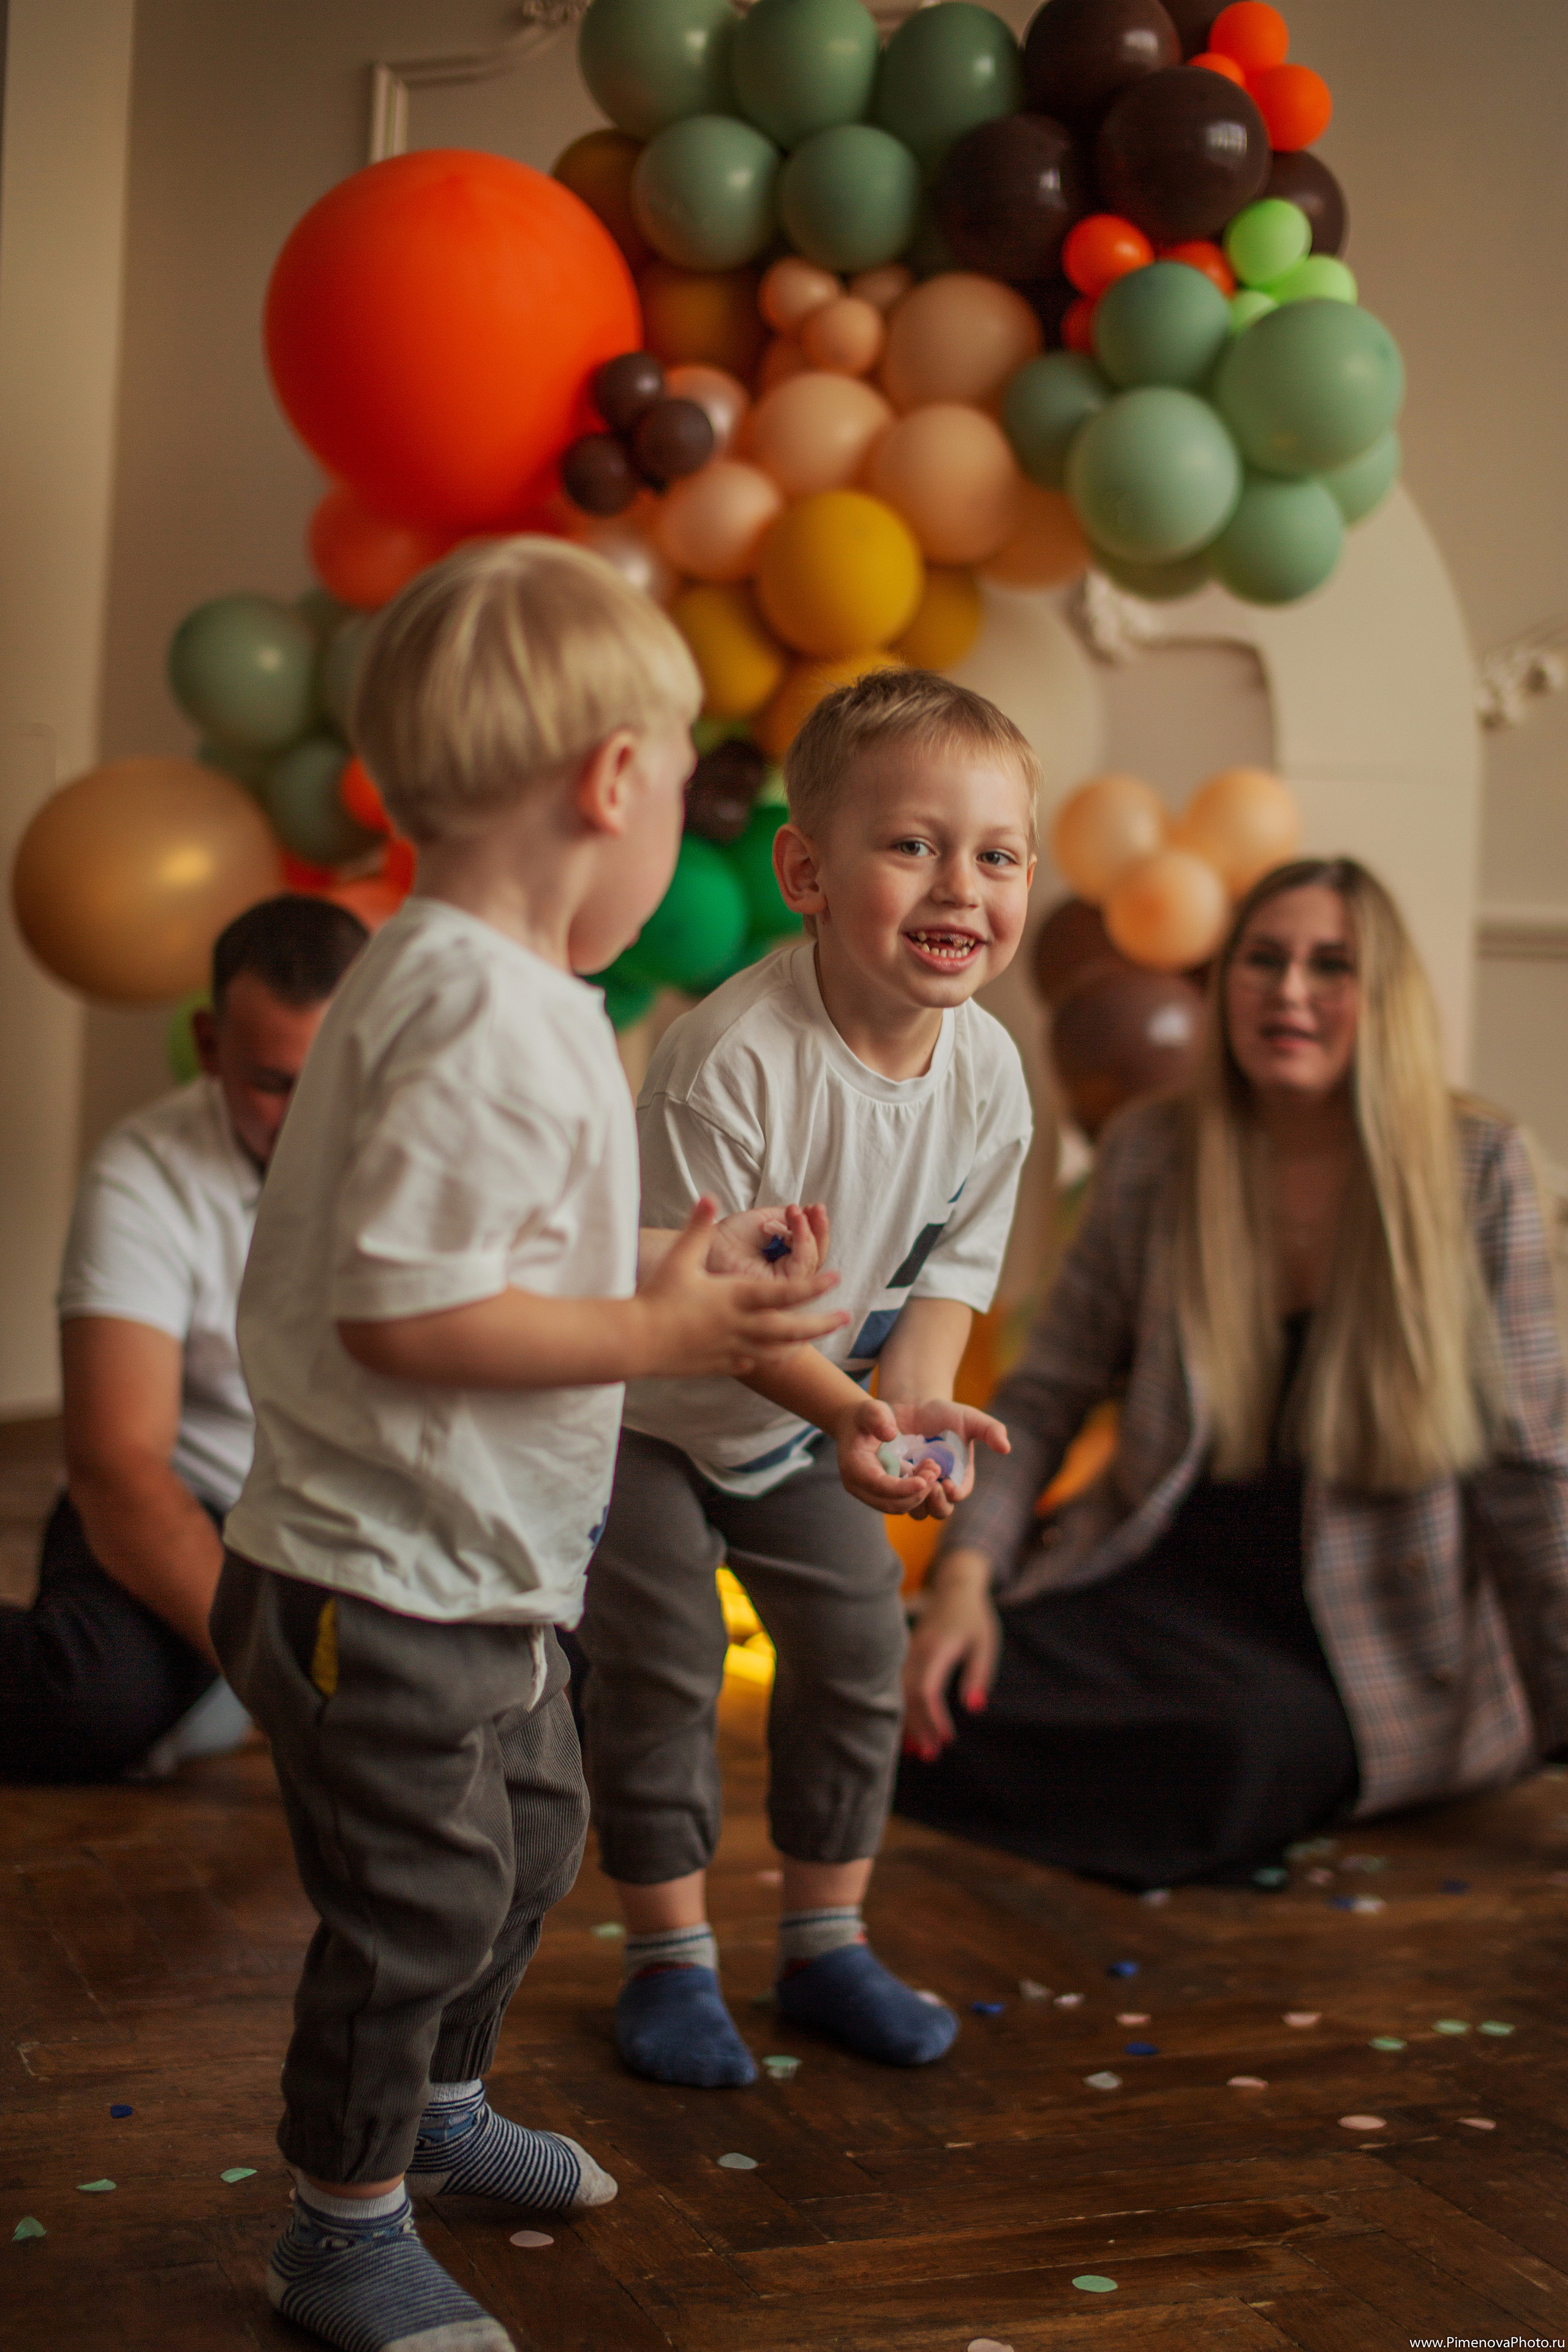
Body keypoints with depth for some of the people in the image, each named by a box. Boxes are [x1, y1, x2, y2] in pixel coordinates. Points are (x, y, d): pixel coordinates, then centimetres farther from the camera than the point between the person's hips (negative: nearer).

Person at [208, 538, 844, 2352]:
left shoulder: (480, 989, 8)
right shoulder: (483, 1017, -27)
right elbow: (395, 1310, -31)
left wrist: (674, 1271, 12)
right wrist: (653, 1335, -25)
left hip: (478, 1577, 11)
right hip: (383, 1590, -11)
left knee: (531, 1842, 26)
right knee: (418, 1906, 5)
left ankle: (437, 2112, 49)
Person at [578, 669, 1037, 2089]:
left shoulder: (989, 1076, -16)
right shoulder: (729, 1059, -35)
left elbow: (948, 1275, -7)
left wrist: (908, 1405, -26)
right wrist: (850, 1409, -39)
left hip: (814, 1414, 6)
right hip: (646, 1400, -5)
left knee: (858, 1648, 7)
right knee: (660, 1665, -3)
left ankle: (827, 1943, 24)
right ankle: (672, 1960, 14)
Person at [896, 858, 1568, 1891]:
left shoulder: (1477, 1167, -7)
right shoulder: (1153, 1156, -1)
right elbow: (1046, 1393, 2)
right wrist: (965, 1573, -14)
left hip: (1376, 1633, -2)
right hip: (1169, 1578, 2)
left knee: (1243, 1744, -33)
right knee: (968, 1708, -23)